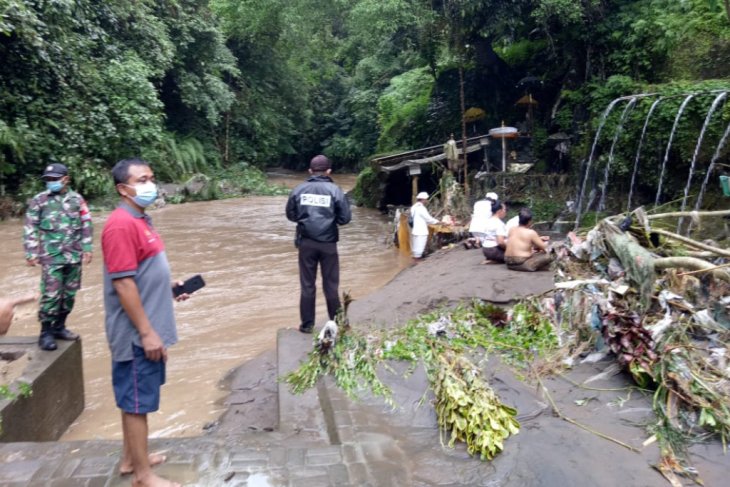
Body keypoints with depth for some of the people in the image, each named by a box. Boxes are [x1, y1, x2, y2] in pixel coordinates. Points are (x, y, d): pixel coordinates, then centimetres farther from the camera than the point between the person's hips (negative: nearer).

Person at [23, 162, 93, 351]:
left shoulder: (77, 199, 6)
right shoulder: (39, 200, 1)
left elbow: (86, 225, 10)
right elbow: (30, 228, 1)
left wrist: (87, 249, 3)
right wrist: (31, 253, -5)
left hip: (74, 257, 3)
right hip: (51, 257, -3)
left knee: (69, 294, 9)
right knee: (51, 295, -6)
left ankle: (59, 327, 25)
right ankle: (46, 333, 6)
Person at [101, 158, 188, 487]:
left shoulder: (139, 220, 11)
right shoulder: (121, 225, -20)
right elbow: (123, 283, -23)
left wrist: (169, 287, 9)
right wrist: (147, 332, -22)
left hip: (146, 329, 10)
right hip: (137, 333, -10)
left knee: (134, 398, 19)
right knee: (138, 401, 2)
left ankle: (131, 458, 34)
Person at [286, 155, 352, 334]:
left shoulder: (299, 189, -1)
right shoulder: (334, 190, -7)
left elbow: (290, 215, 7)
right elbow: (345, 218, -5)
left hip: (306, 243, 1)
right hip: (328, 243, -1)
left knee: (307, 285, 9)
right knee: (331, 285, 9)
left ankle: (307, 324, 15)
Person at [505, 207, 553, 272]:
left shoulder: (512, 230, 8)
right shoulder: (531, 232, -10)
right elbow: (543, 247, -2)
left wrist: (538, 239, 26)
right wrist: (545, 243, 21)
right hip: (521, 264, -7)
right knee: (548, 256, -4)